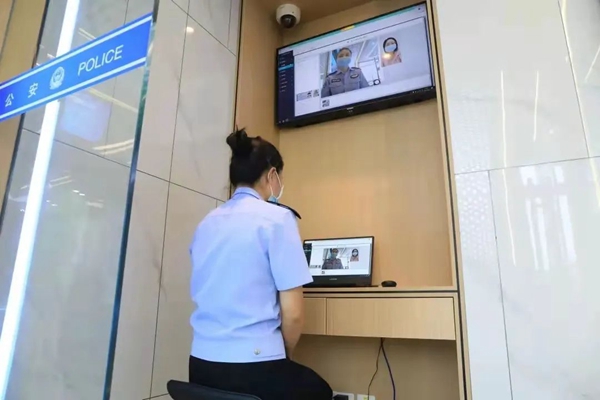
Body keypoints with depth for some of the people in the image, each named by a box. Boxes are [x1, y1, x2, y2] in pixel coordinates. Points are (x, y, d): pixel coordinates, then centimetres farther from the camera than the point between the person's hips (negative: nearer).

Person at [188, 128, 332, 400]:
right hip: (252, 366, -6)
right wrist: (284, 358, 5)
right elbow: (292, 313, -15)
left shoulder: (207, 223, 6)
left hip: (202, 363, 6)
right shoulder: (277, 218, -12)